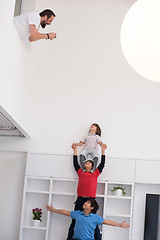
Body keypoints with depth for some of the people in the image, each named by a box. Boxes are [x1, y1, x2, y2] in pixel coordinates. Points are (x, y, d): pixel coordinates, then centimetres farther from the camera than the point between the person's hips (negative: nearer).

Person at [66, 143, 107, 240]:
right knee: (75, 221, 2)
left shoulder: (95, 173, 15)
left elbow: (102, 164, 16)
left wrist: (103, 150, 18)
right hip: (80, 199, 1)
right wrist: (75, 150, 25)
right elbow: (75, 163, 22)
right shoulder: (81, 172, 18)